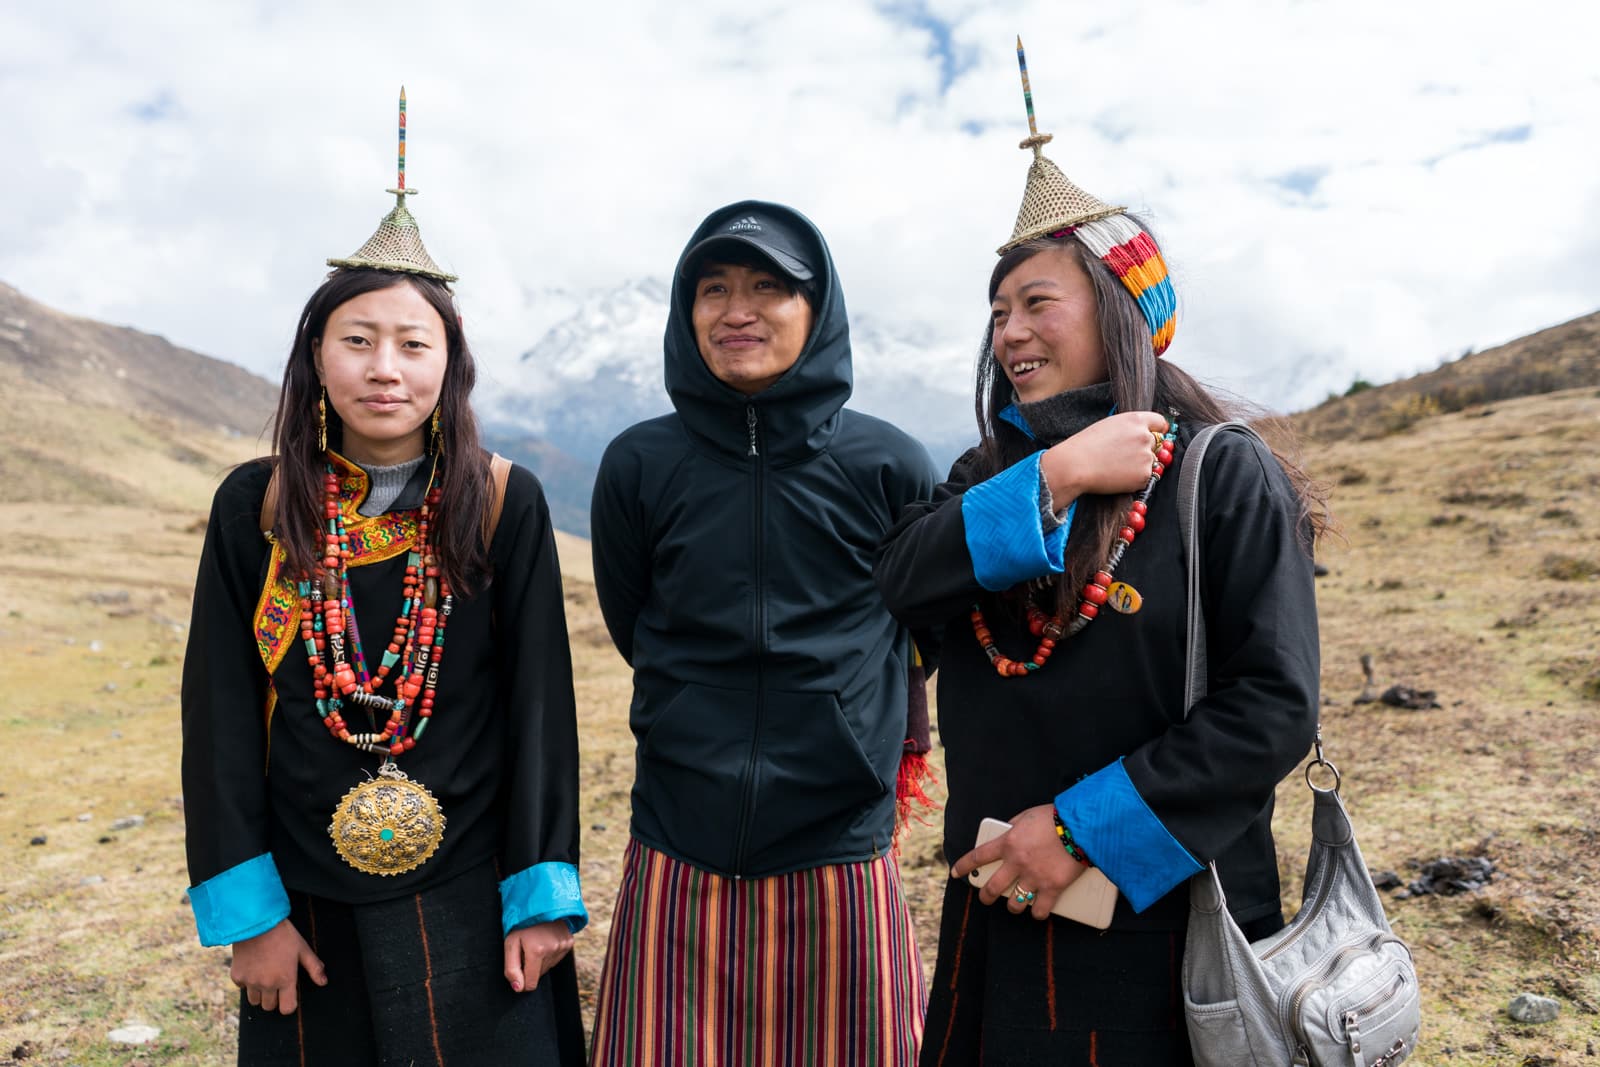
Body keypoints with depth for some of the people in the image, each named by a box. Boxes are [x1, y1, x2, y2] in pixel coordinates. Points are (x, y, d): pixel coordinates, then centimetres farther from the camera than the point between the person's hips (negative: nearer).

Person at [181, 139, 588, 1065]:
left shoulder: (504, 503, -8)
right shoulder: (254, 506, -3)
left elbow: (539, 701, -7)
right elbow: (220, 710, -1)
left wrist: (543, 897, -7)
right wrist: (245, 909, -4)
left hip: (471, 907, -1)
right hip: (308, 910, 2)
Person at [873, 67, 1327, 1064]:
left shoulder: (1224, 476, -10)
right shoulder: (994, 472, 6)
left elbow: (1275, 704, -15)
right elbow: (898, 581, -12)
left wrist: (1086, 827, -18)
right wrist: (1056, 478, -21)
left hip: (1164, 908, -4)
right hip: (1003, 902, 5)